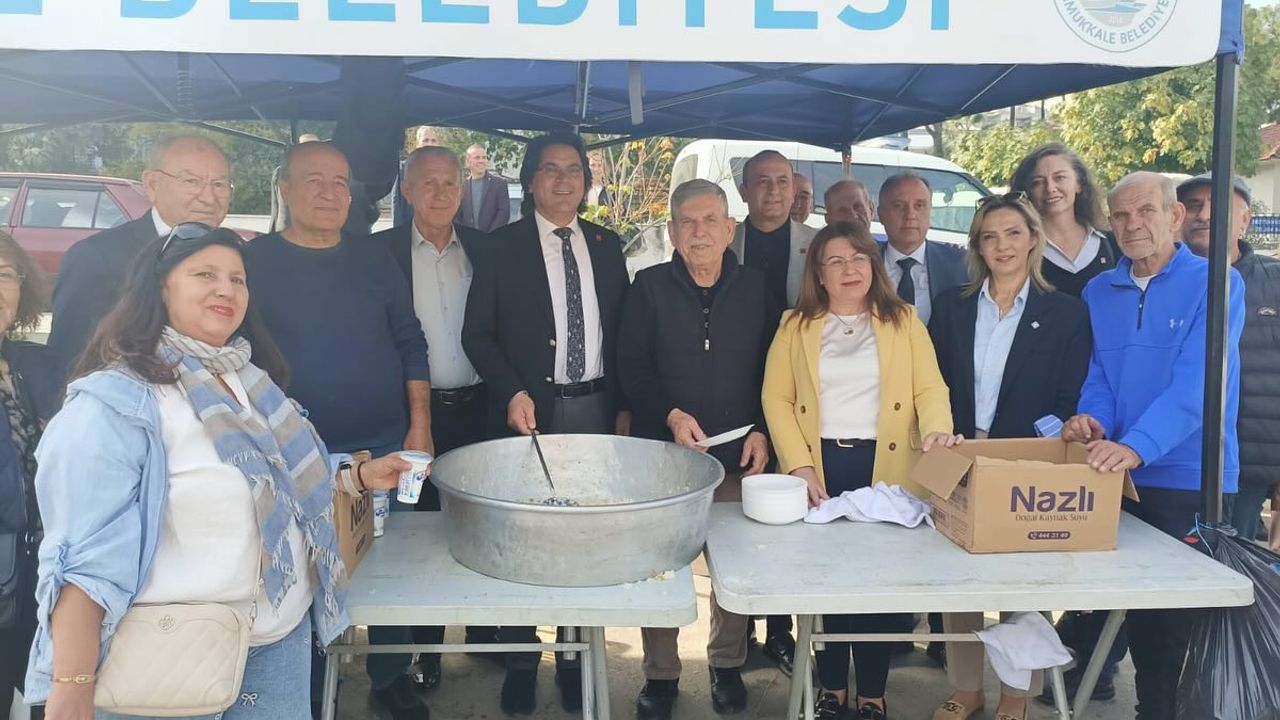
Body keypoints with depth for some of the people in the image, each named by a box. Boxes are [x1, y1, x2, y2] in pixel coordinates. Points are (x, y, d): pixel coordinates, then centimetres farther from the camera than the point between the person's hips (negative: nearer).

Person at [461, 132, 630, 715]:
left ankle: (575, 655, 21)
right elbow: (477, 332, -3)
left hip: (596, 409, 3)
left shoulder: (607, 246, 9)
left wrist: (624, 405, 5)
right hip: (530, 410, -2)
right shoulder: (504, 245, 0)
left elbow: (622, 331, 10)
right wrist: (512, 393, -15)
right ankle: (520, 660, 21)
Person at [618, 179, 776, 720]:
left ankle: (727, 665, 28)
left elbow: (771, 369, 7)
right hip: (664, 451, -1)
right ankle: (660, 675, 22)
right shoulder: (650, 286, 1)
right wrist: (671, 416, -14)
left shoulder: (755, 288, 6)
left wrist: (762, 432, -3)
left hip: (739, 454, 1)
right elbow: (630, 365, -2)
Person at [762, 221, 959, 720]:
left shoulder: (904, 320, 8)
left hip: (885, 467, 0)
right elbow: (776, 398, 1)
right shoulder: (796, 325, 7)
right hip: (820, 467, 0)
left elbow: (930, 388, 1)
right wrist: (799, 465, -9)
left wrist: (937, 431, -19)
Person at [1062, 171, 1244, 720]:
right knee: (1134, 606, 13)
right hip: (1116, 480, 5)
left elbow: (1195, 383, -19)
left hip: (1189, 484, -5)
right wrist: (1093, 418, -12)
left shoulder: (1214, 284, -7)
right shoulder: (1099, 292, 9)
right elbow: (1098, 376, 10)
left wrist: (1136, 445, -32)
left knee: (1178, 621, 3)